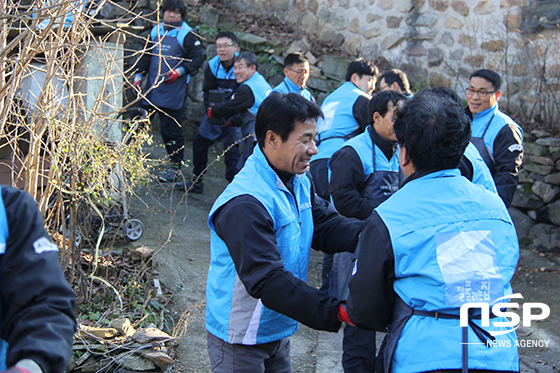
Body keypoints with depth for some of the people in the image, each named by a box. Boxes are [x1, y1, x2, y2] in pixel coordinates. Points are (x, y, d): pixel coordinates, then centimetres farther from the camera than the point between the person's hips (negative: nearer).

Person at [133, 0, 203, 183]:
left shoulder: (187, 34, -3)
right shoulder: (156, 31, 14)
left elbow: (197, 59, -6)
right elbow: (146, 55, 23)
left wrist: (179, 71, -18)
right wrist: (139, 74, 14)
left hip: (174, 91, -6)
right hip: (152, 88, 6)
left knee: (171, 129, -5)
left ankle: (176, 167, 5)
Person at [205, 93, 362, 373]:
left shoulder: (298, 181, 2)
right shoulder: (245, 205, -30)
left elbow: (325, 226, -4)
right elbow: (266, 281, -35)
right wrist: (337, 313, -39)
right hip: (240, 338, -8)